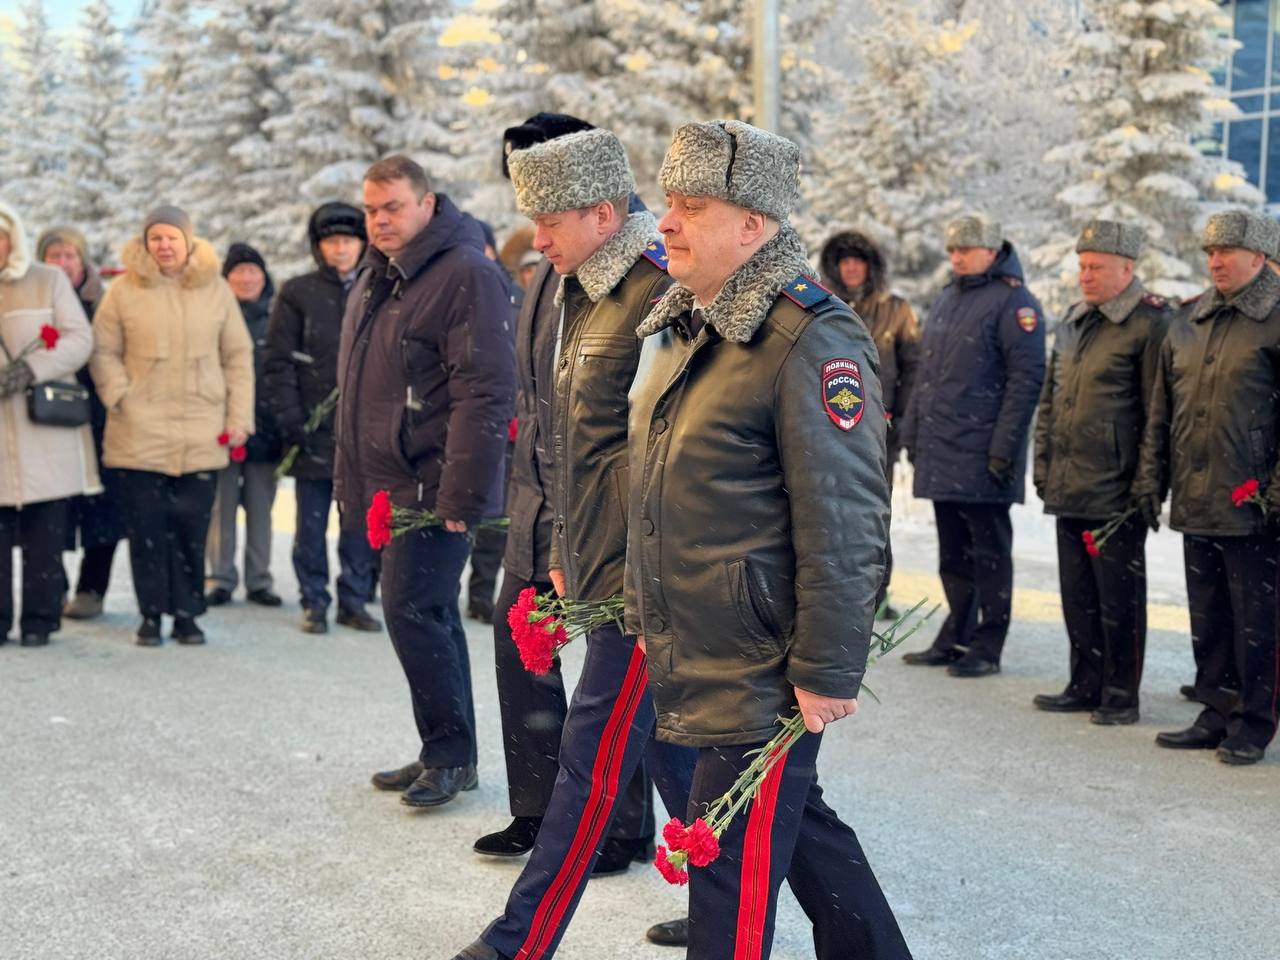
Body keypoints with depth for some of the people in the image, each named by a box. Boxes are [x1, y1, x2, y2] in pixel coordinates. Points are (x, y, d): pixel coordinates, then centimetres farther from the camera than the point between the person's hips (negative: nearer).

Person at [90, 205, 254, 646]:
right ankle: (151, 614, 12)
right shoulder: (124, 290, 3)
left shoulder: (216, 290, 7)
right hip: (141, 434, -1)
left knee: (192, 529, 1)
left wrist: (239, 418, 4)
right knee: (146, 527, 2)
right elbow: (103, 352, 6)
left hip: (202, 436, 1)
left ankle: (187, 613, 13)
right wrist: (122, 399, -8)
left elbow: (238, 357, 10)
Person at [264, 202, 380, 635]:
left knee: (362, 522, 6)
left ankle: (354, 600, 17)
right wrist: (291, 421, -10)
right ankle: (314, 602, 15)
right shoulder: (298, 293, 1)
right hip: (314, 433, -2)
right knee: (311, 524, 5)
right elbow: (278, 363, -2)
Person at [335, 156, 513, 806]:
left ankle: (450, 754, 3)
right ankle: (445, 755, 22)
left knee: (413, 609, -10)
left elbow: (484, 392, -21)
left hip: (433, 488, -9)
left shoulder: (465, 274, -14)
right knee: (428, 614, 13)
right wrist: (351, 480, 21)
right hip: (390, 484, 9)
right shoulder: (374, 278, 16)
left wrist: (461, 492, -24)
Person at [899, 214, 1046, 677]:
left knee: (988, 552, 1)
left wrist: (1004, 447, -19)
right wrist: (912, 432, 16)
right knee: (953, 552, 14)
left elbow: (1026, 378, -14)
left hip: (982, 457, -8)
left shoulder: (1013, 301, -8)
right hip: (941, 454, 8)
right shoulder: (947, 299, 17)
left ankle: (987, 648, 7)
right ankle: (955, 639, 23)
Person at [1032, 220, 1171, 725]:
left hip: (1116, 494, -8)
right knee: (1077, 594, 14)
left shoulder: (1150, 324, -9)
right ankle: (1086, 685, 25)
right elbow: (1050, 397, 22)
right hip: (1068, 489, 8)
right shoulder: (1073, 321, 15)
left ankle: (1121, 694, 12)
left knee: (1119, 598, 2)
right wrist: (1043, 463, 16)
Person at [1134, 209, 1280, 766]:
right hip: (1195, 505, 6)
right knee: (1207, 617, 13)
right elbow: (1161, 411, 17)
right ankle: (1218, 713, 24)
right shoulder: (1188, 324, 13)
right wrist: (1151, 480, 12)